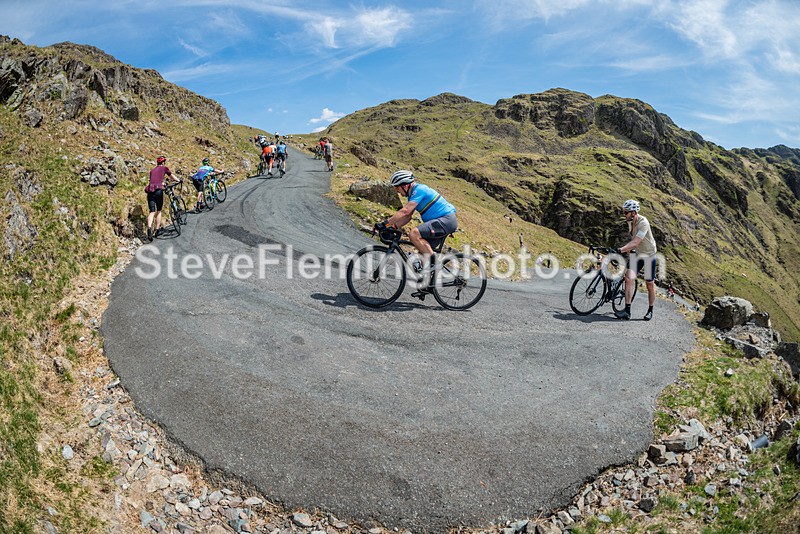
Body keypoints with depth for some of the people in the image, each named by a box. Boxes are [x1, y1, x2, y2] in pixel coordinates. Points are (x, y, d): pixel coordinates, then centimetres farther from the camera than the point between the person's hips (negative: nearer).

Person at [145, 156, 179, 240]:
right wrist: (178, 181, 41)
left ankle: (149, 228, -22)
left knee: (152, 211, 1)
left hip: (150, 190, 4)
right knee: (159, 211, 11)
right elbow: (172, 176, 23)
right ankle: (157, 230, 12)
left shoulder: (152, 170, 24)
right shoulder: (164, 168, 10)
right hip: (158, 190, -4)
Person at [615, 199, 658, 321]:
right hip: (638, 254, 6)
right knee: (629, 278, -13)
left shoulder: (643, 223, -26)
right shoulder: (630, 222, -1)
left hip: (649, 255, -6)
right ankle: (627, 311, -16)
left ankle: (650, 311, 26)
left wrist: (620, 250, -42)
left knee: (650, 284, 7)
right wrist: (625, 248, 3)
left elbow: (635, 243, -35)